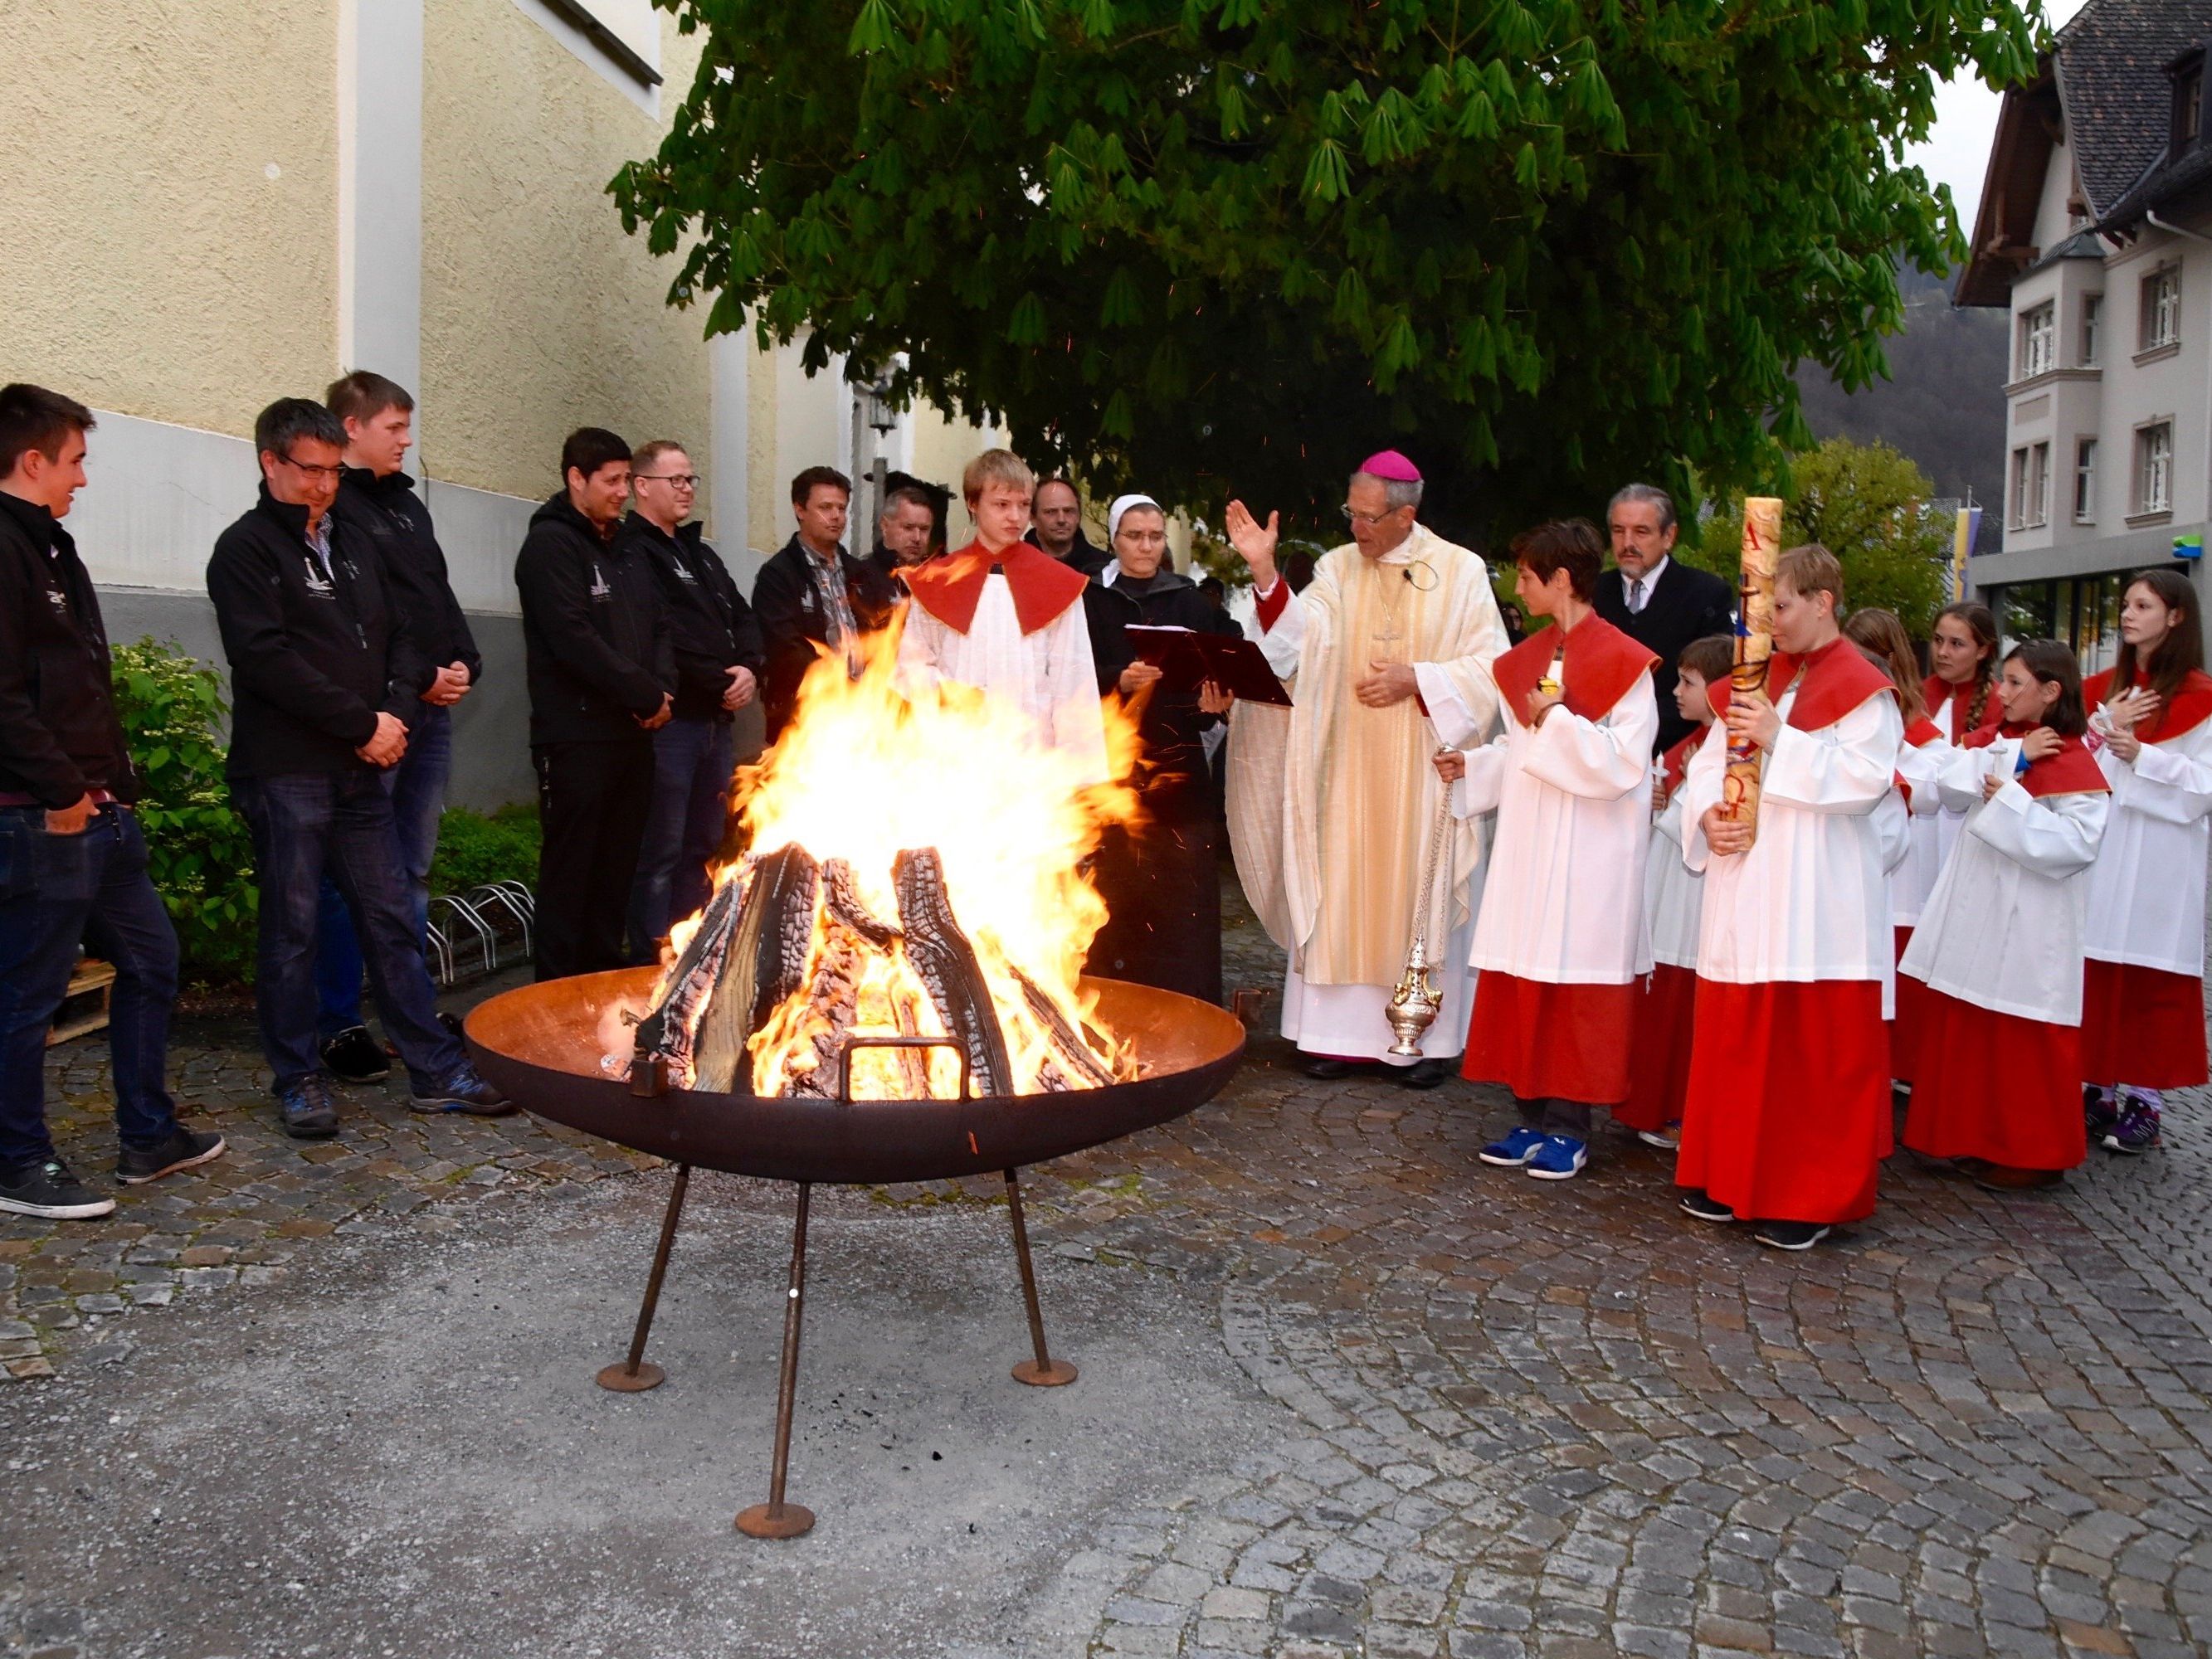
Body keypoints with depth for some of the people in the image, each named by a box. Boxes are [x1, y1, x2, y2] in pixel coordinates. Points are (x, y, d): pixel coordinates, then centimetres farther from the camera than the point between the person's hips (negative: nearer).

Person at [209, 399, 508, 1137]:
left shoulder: (353, 547, 17)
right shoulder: (247, 548, -4)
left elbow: (397, 640, 16)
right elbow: (267, 659, -15)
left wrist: (396, 714, -3)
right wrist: (363, 724, -14)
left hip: (360, 771, 6)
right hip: (285, 772, -6)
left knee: (392, 920, 8)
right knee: (292, 930, 2)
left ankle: (437, 1071, 14)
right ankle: (299, 1081, 14)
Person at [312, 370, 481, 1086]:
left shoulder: (406, 502, 18)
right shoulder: (331, 507, -7)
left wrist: (463, 663, 0)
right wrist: (417, 677, -15)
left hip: (432, 707, 8)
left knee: (413, 867, 14)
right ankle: (339, 1023, 6)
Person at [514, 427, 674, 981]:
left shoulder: (628, 549, 17)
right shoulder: (551, 543, -8)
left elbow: (658, 627, 18)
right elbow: (573, 639, -18)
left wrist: (664, 688, -2)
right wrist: (647, 696, -14)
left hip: (632, 733, 8)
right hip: (577, 734, -8)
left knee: (618, 866, 13)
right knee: (570, 868, -2)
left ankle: (607, 973, 22)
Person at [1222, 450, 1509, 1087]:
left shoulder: (1462, 572, 0)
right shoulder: (1337, 568, 6)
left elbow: (1492, 666, -2)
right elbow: (1303, 638, -10)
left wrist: (1417, 680, -13)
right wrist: (1266, 573, -22)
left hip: (1425, 771, -2)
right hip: (1348, 769, 2)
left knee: (1421, 897, 2)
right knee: (1343, 895, 4)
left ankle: (1430, 1037, 14)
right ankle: (1346, 1031, 13)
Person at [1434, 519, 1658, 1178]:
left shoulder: (1622, 661, -9)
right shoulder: (1526, 659, 12)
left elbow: (1623, 763, -15)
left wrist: (1558, 719, -18)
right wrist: (1472, 765, 3)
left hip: (1589, 854, -7)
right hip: (1526, 844, 7)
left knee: (1576, 983, -1)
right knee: (1522, 981, 7)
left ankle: (1568, 1127, 9)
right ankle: (1533, 1117, 17)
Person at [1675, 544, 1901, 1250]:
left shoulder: (1861, 689, -4)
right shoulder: (1754, 679, 14)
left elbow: (1865, 779, -16)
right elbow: (1708, 762, 12)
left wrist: (1780, 739, -19)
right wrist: (1706, 815, -7)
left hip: (1817, 901, -6)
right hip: (1744, 889, 6)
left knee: (1814, 1050, 0)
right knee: (1734, 1040, 10)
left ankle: (1811, 1198, 11)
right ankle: (1731, 1178, 23)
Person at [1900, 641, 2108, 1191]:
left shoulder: (2073, 762, -11)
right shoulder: (1992, 739, 10)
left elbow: (2078, 841, -20)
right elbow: (1951, 779, -5)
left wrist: (2010, 800, -20)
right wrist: (2013, 758, -13)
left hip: (2026, 921, -7)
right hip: (1973, 908, 7)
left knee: (2022, 1039, 1)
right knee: (1964, 1028, 11)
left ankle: (2033, 1154, 14)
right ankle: (1976, 1138, 25)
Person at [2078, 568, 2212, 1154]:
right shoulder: (2103, 687, 13)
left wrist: (2140, 754, -19)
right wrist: (2106, 725, -5)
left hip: (2160, 856, -5)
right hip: (2101, 847, 5)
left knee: (2151, 979, -1)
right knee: (2098, 972, 6)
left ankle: (2143, 1100, 6)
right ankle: (2103, 1088, 16)